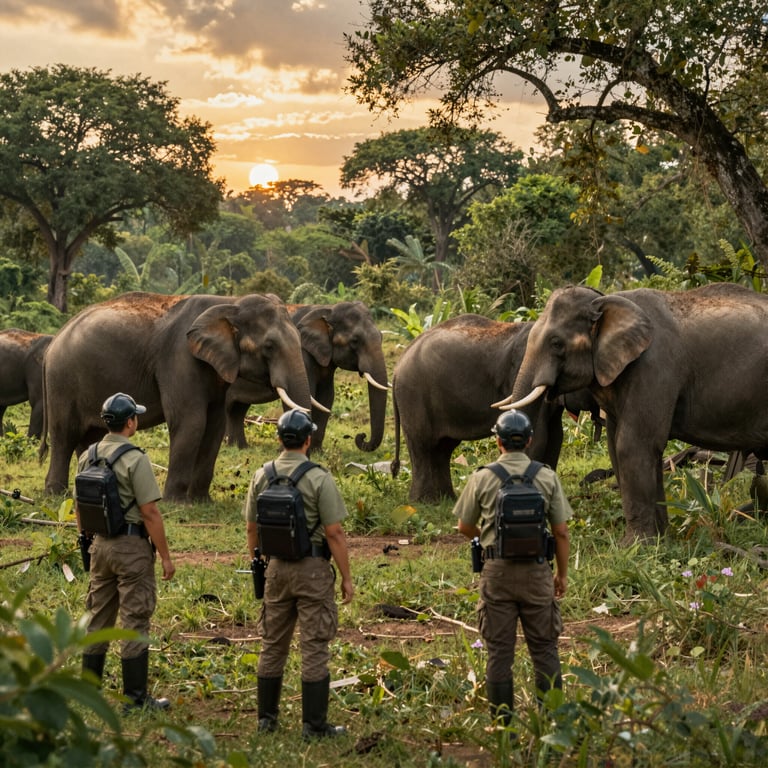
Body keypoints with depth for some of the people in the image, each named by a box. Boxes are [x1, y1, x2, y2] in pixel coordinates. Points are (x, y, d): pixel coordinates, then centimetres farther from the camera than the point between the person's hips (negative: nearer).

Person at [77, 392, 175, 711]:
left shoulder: (88, 457, 6)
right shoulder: (135, 459, -15)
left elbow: (79, 507, 13)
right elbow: (149, 512, -17)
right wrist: (165, 556, -11)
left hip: (100, 544, 7)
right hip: (132, 545, -7)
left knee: (98, 618, 14)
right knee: (135, 621, -2)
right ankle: (135, 697, 1)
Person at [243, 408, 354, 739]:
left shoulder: (261, 476, 2)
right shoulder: (319, 478, -13)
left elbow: (251, 529, 8)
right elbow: (334, 533, -14)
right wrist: (347, 578, -7)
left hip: (275, 567, 5)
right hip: (312, 568, -5)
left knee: (273, 645, 14)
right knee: (315, 649, -1)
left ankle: (267, 717, 21)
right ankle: (314, 725, 1)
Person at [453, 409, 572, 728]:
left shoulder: (482, 478, -4)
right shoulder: (547, 477, -2)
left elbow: (465, 526, 8)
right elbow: (561, 533, 1)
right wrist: (562, 573, 12)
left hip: (497, 570, -1)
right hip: (536, 570, 1)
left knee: (499, 650, 5)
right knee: (544, 647, 9)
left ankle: (502, 720, 8)